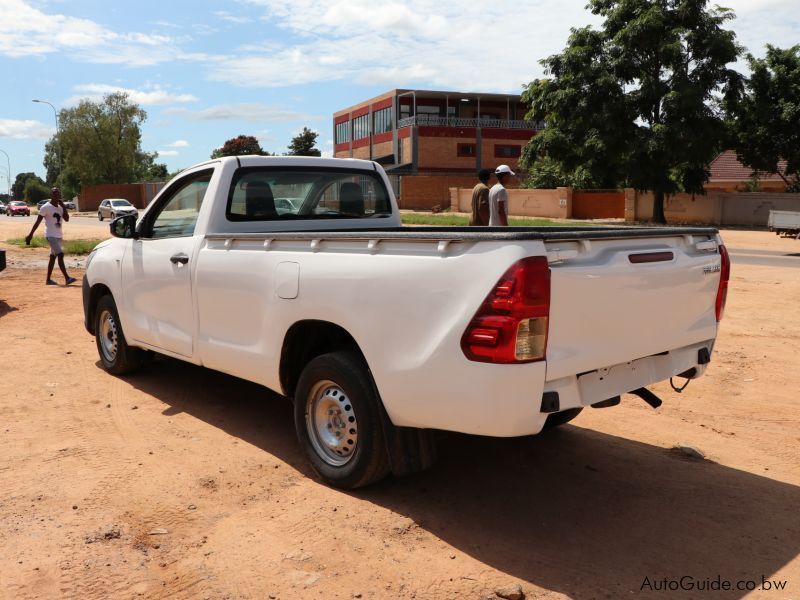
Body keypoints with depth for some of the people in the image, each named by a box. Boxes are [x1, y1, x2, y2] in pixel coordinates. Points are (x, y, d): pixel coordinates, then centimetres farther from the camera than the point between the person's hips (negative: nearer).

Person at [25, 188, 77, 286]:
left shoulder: (60, 207, 12)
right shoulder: (46, 207, -8)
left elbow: (67, 218, -1)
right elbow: (38, 221, -7)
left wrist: (63, 205, -7)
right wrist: (31, 234, -9)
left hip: (59, 235, 7)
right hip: (51, 235, -7)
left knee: (53, 256, 11)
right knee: (60, 254, -18)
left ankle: (49, 279, 18)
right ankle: (67, 278, -22)